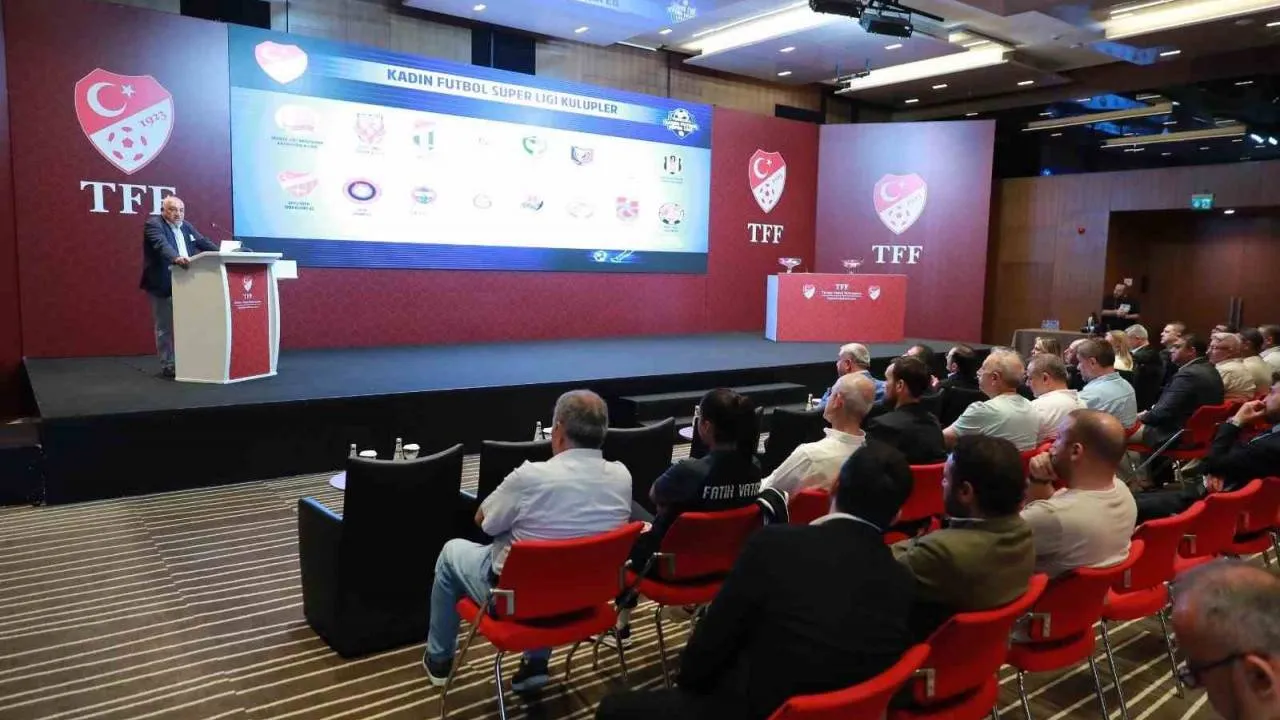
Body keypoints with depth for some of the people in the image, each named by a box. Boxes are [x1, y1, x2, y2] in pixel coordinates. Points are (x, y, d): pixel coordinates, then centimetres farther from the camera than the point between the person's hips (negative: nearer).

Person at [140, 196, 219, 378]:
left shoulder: (186, 226, 14)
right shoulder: (153, 224, -10)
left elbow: (204, 243, 15)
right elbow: (162, 245, -28)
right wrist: (176, 258, -46)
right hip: (162, 285, -7)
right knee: (165, 327, 0)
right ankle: (167, 365, 5)